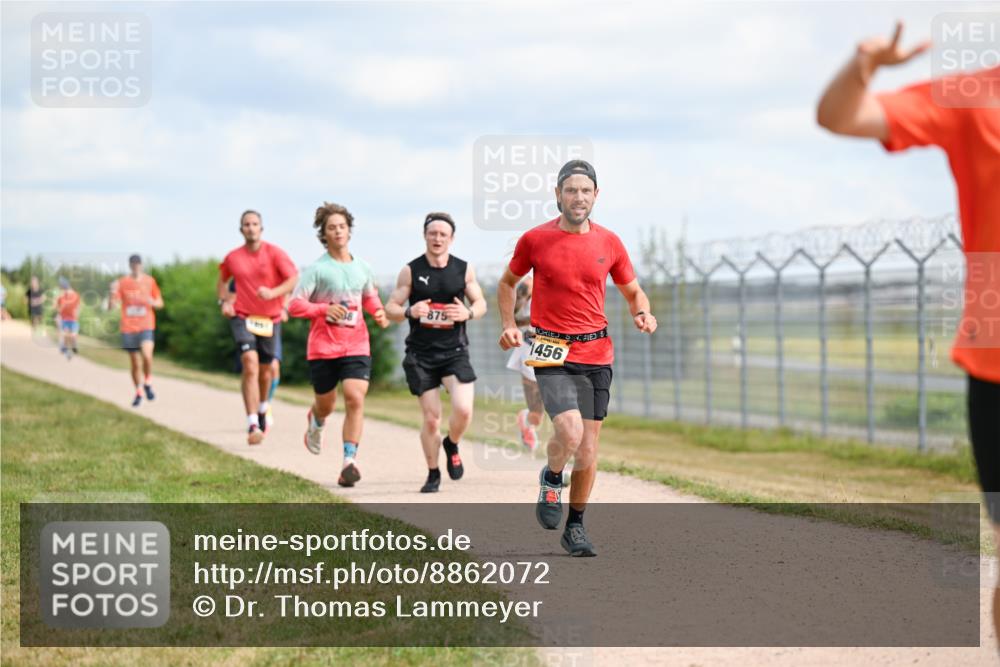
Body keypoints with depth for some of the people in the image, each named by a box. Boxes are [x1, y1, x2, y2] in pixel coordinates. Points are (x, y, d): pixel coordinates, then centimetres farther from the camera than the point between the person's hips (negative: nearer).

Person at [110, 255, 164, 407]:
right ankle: (138, 393, 22)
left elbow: (160, 303, 11)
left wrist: (151, 302, -12)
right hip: (128, 328, 1)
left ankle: (147, 383, -1)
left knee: (147, 355, -24)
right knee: (135, 363, 6)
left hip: (146, 327, -1)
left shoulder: (149, 281, 4)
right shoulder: (122, 283, 2)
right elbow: (111, 305, -2)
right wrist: (113, 293, -22)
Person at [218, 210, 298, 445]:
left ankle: (262, 408, 45)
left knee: (265, 369, 13)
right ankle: (253, 425, -23)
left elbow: (295, 280, -10)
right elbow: (222, 281, 23)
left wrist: (273, 292, -25)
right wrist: (224, 301, 4)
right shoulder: (232, 258, 4)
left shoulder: (274, 253, -3)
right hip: (242, 317, -1)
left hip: (270, 319, 1)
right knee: (250, 363, -19)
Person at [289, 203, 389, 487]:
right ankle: (315, 422, 52)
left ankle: (349, 462, -17)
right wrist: (325, 308, -24)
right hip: (323, 348, -2)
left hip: (356, 347, 2)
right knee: (326, 404, 13)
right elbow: (294, 304, -9)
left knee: (355, 399, -17)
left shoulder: (362, 268, 8)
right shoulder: (316, 269, -5)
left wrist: (379, 314, 4)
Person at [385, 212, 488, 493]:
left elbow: (481, 303, 12)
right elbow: (390, 308, 1)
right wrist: (410, 312, -20)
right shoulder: (411, 271, -1)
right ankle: (433, 474, 19)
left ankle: (452, 446, 17)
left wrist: (469, 313, -11)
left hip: (454, 351, 1)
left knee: (463, 410, -17)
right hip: (420, 354, 0)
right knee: (431, 418, -1)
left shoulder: (464, 269, 2)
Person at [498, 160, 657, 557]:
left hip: (597, 355, 3)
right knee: (570, 432, -23)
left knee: (588, 449, 5)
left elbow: (633, 291, 18)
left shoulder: (609, 243, 5)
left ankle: (575, 527, 21)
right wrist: (509, 325, 0)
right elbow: (507, 283, 15)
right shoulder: (534, 240, -1)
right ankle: (551, 479, 11)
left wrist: (642, 314, -4)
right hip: (552, 354, -3)